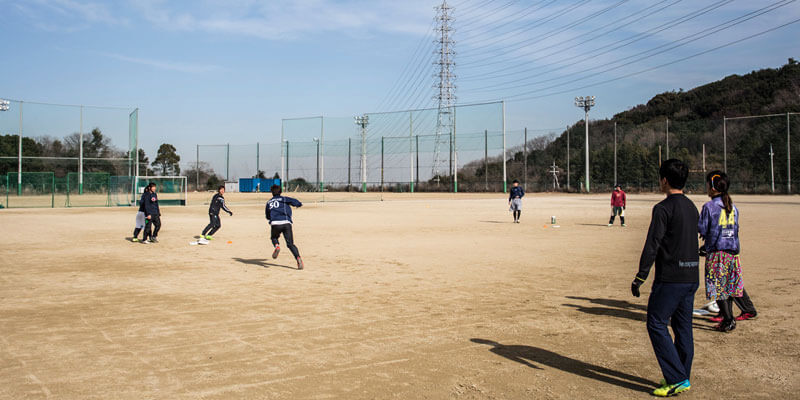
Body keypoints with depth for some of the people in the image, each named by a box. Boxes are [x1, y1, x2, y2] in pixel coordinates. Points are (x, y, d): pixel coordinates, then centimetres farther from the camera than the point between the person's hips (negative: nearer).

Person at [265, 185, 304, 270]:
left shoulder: (269, 202, 23)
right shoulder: (284, 199, 14)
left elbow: (268, 216, 30)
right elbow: (294, 201, 0)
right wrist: (299, 204, 21)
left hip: (275, 224, 1)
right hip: (286, 223, -1)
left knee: (274, 237, 31)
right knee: (290, 244, 0)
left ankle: (277, 246, -2)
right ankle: (298, 258, -23)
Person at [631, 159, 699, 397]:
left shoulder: (664, 208, -13)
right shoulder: (692, 207, 12)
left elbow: (652, 246, -17)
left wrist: (640, 277, -12)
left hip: (670, 277, -8)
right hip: (692, 277, 8)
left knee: (657, 325, -1)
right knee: (683, 327, 13)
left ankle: (677, 379, -2)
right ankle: (682, 379, 20)